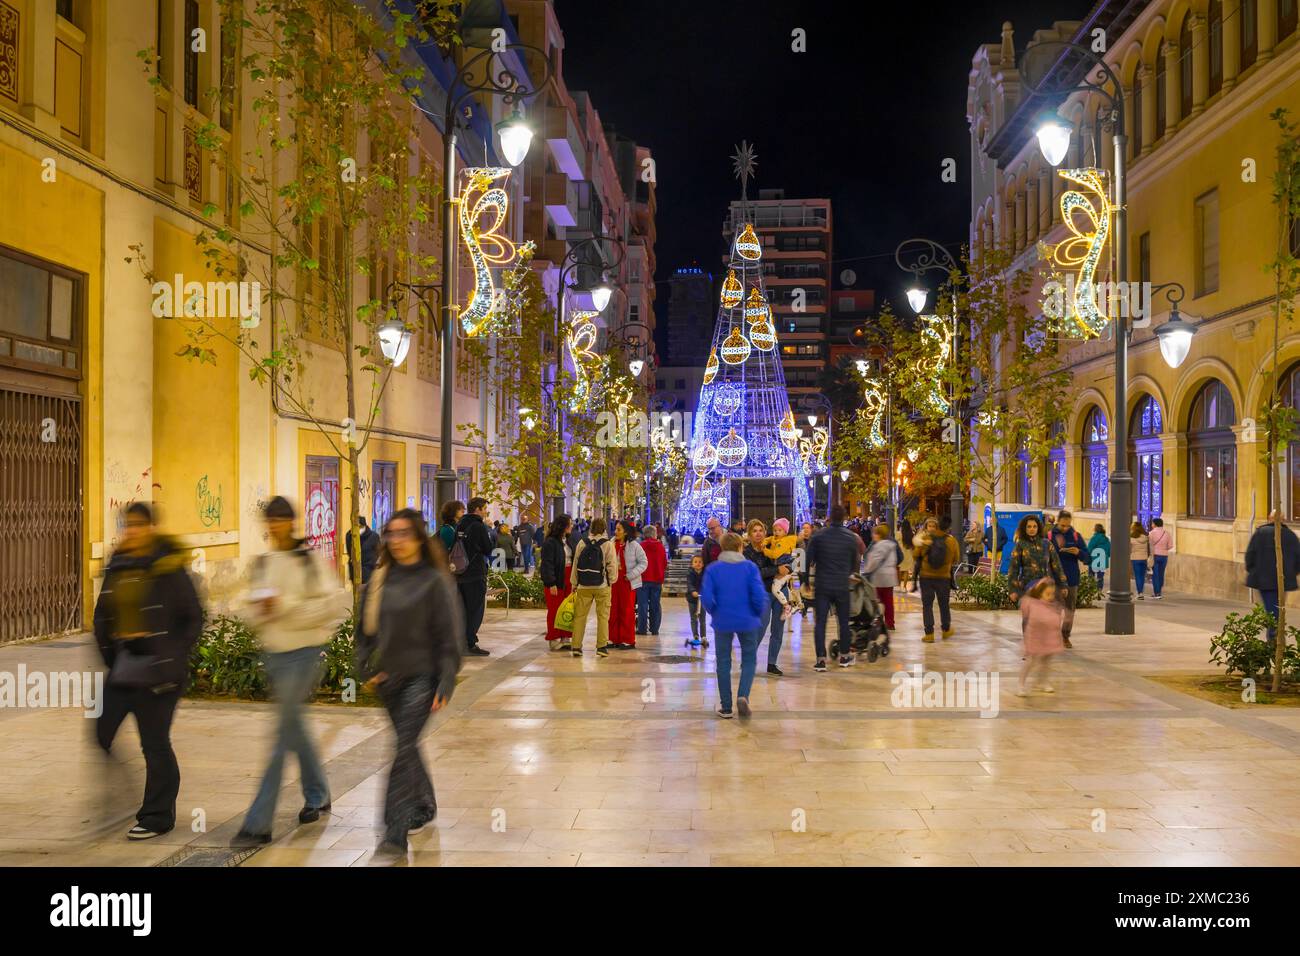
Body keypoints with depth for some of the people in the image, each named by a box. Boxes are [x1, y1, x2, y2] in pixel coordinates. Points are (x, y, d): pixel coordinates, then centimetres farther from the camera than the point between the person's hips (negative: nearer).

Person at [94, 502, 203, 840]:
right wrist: (110, 657, 7)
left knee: (155, 742, 1)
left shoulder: (168, 568, -7)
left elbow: (193, 618, -5)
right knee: (100, 734, 6)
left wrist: (174, 659, -10)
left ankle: (157, 816, 14)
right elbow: (102, 618, 17)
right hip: (123, 667, 6)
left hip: (158, 669, -6)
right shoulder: (117, 568, 10)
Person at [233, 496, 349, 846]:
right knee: (294, 726, 17)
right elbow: (251, 609, 13)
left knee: (284, 732, -7)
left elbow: (335, 603, -14)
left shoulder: (311, 559, -8)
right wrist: (259, 609, -11)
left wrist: (286, 605, -19)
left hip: (302, 652, -6)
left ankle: (258, 823, -5)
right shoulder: (261, 563, 9)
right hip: (272, 653, 7)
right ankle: (317, 796, 35)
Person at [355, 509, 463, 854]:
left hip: (421, 674, -6)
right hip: (388, 678, 6)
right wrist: (366, 669, 3)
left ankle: (395, 832, -11)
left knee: (404, 747, -13)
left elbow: (449, 637, -8)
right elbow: (365, 628, 15)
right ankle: (424, 807, 38)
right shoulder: (379, 579, 7)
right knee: (407, 746, 17)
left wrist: (445, 684, -12)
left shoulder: (434, 581, -8)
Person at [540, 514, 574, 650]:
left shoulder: (568, 541, 13)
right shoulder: (550, 542, -10)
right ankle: (553, 640, 8)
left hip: (568, 580, 7)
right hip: (556, 582, -7)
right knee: (555, 611, 0)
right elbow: (547, 564, -14)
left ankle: (564, 638, 17)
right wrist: (551, 583, -19)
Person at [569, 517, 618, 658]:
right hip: (602, 586, -2)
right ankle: (601, 646, 4)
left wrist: (574, 583, 13)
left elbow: (575, 564, 5)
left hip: (584, 586, 2)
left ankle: (576, 646, 7)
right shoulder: (608, 544, -7)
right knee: (602, 616, 5)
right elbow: (612, 565, -7)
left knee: (580, 615, 7)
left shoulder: (582, 543, 1)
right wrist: (612, 580, 9)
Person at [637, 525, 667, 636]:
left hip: (644, 579, -3)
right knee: (655, 605, 8)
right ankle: (654, 629, 9)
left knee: (643, 604, 1)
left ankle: (642, 628, 0)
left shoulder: (641, 545, -8)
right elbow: (665, 563, 8)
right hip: (657, 579, 3)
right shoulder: (660, 546, 2)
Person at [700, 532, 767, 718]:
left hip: (722, 622, 1)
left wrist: (715, 613, 9)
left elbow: (707, 598, -10)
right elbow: (759, 596, -11)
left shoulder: (713, 569, -3)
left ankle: (725, 707, 15)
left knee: (723, 663, 13)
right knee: (749, 660, 15)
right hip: (747, 622, -1)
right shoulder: (750, 567, -4)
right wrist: (758, 614, 6)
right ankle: (743, 695, -8)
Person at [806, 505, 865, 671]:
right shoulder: (851, 537, -3)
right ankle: (844, 656, 26)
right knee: (844, 621, 16)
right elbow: (856, 563, 6)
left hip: (822, 585, -1)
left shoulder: (818, 536, -6)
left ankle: (821, 659, -4)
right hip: (842, 586, 1)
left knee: (820, 622, 2)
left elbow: (809, 560, -3)